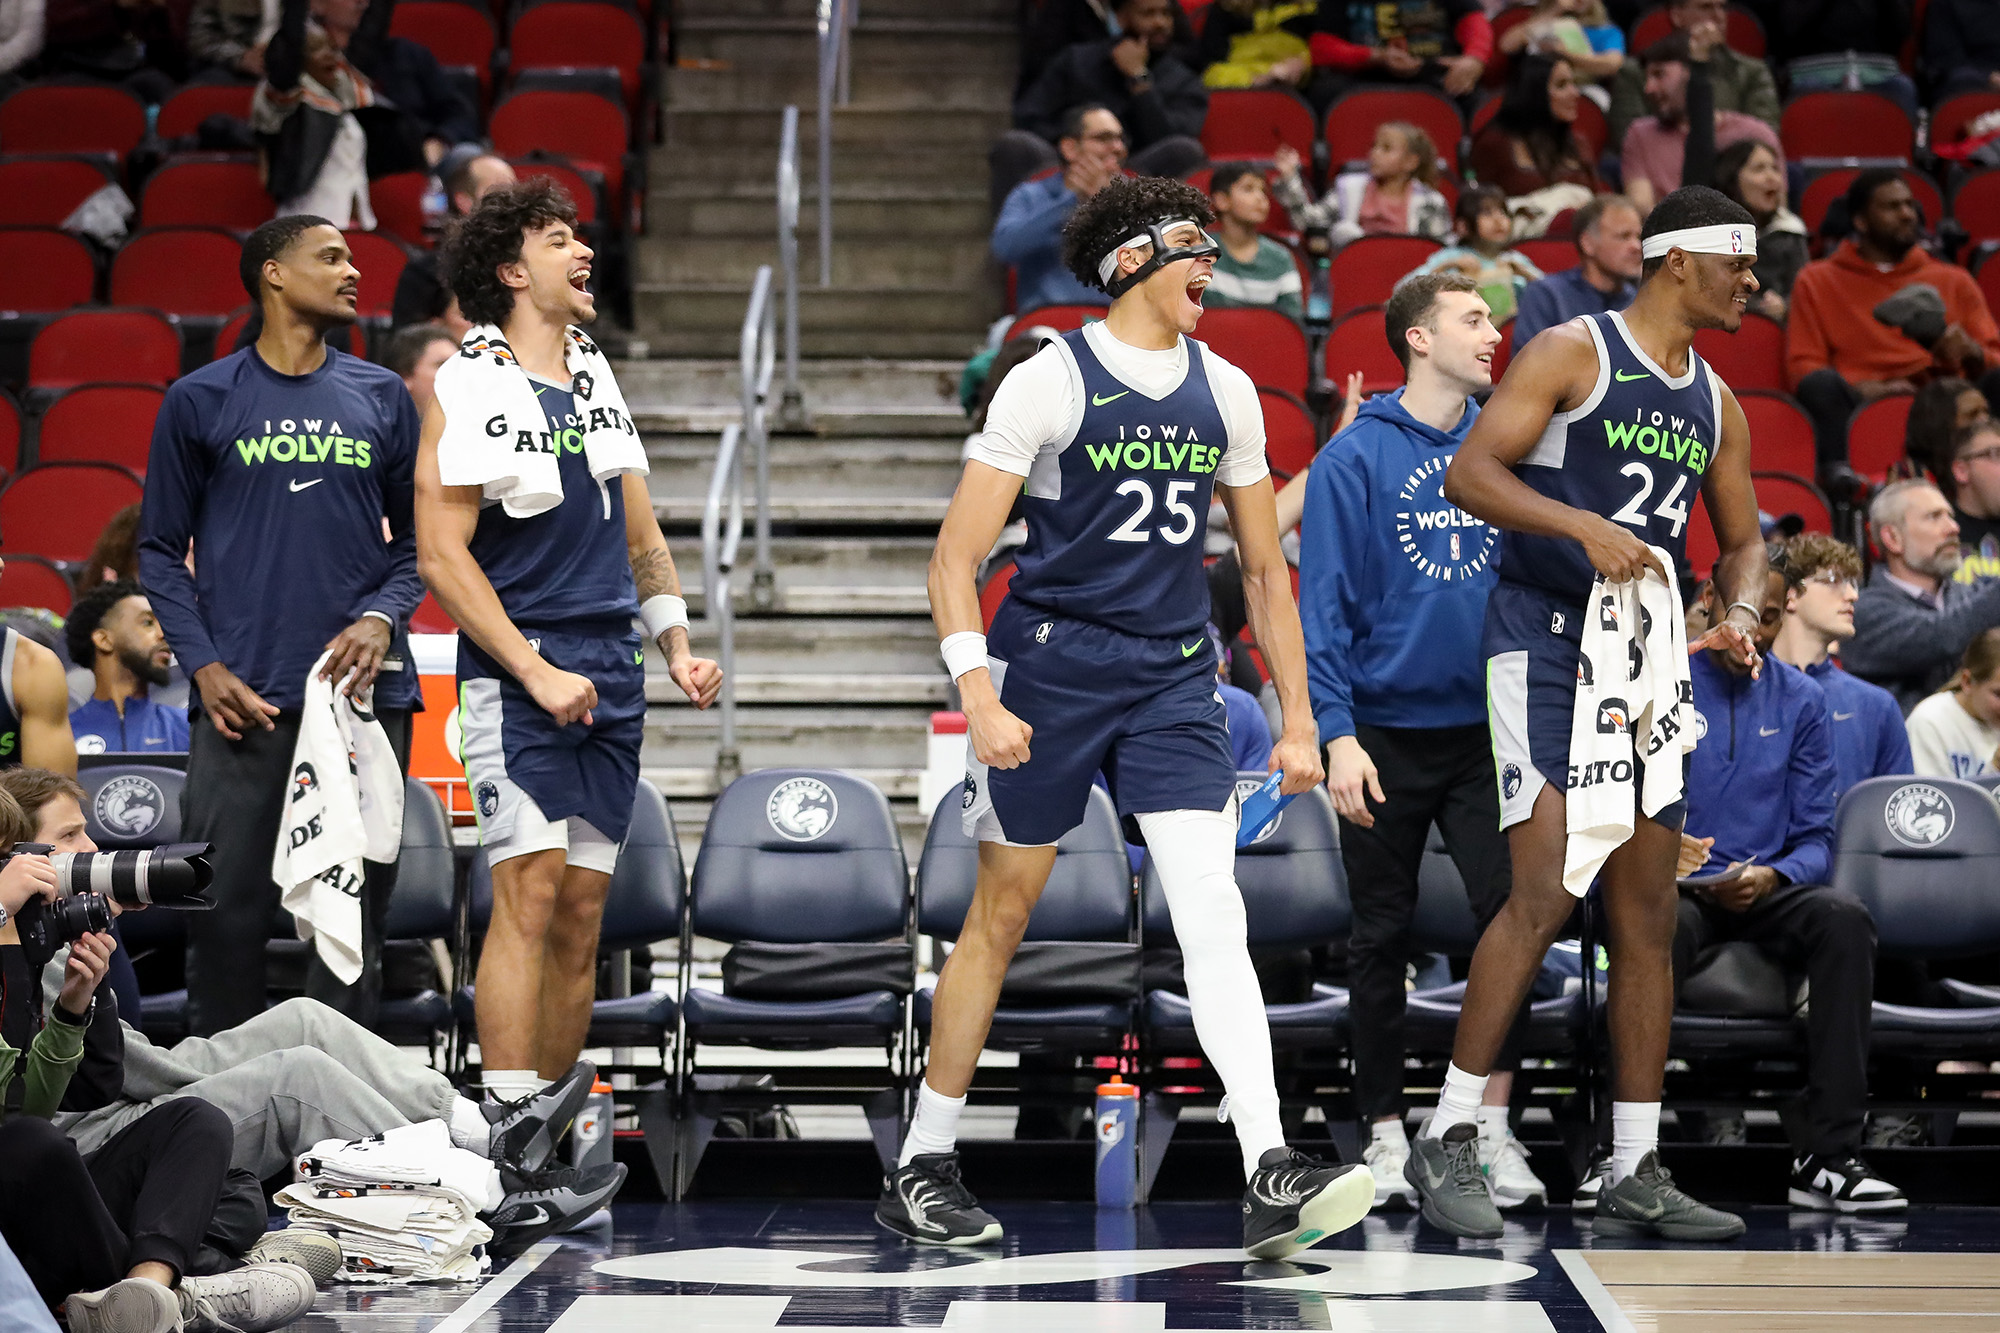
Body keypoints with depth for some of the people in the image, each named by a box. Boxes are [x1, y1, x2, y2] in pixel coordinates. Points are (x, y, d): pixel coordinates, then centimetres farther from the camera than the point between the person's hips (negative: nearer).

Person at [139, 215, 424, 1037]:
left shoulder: (382, 398, 13)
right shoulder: (201, 400, 6)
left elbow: (416, 537, 17)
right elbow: (161, 551, 7)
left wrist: (383, 617, -3)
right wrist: (203, 665, -6)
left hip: (364, 691, 2)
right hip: (244, 695, -2)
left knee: (355, 911, 3)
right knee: (228, 908, -5)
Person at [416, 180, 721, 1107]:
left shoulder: (596, 374, 16)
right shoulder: (469, 386, -6)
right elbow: (441, 554, -10)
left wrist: (677, 647, 11)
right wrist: (534, 670, -16)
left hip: (610, 676, 7)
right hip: (516, 673, -7)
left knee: (582, 910, 6)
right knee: (531, 890, -15)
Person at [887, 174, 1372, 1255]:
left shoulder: (1224, 392, 9)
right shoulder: (1049, 382, -7)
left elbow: (1264, 567, 17)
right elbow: (955, 558, -9)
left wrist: (1297, 716, 12)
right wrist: (979, 695, -22)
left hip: (1173, 679, 4)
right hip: (1050, 668, -3)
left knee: (1212, 912, -12)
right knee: (1000, 917, 5)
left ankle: (1272, 1183, -21)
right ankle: (922, 1166, 20)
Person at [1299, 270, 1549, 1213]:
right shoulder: (1354, 459, -4)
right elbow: (1324, 604, -6)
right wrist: (1337, 734, -14)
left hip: (1488, 728, 2)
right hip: (1386, 735, -2)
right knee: (1382, 939, 5)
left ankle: (1494, 1130, -4)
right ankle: (1386, 1135, 14)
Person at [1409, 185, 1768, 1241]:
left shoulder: (1715, 402, 16)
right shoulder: (1573, 352, -5)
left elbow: (1742, 536, 25)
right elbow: (1469, 474, -13)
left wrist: (1739, 614, 3)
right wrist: (1585, 527, -27)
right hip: (1544, 646, -7)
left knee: (1648, 917, 5)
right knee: (1544, 893, -18)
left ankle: (1634, 1175, 10)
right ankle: (1447, 1141, -8)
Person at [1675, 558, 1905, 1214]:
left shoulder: (1800, 700, 10)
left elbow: (1815, 838, 8)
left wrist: (1769, 878, -14)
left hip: (1764, 891, 3)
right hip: (1672, 889, -2)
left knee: (1844, 916, -30)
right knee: (1660, 929, -39)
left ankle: (1827, 1154, -32)